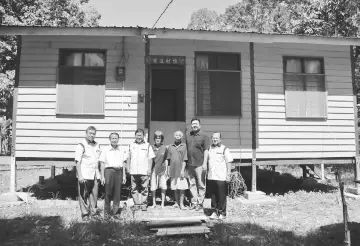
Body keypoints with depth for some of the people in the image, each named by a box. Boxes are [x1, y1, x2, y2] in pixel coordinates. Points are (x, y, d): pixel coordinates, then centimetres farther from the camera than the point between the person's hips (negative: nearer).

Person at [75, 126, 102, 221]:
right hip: (85, 175, -5)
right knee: (84, 194, 0)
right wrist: (80, 176, -16)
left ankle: (93, 211, 21)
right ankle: (85, 213, 11)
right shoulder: (81, 146, -7)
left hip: (95, 174, 6)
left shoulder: (96, 145, 12)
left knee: (94, 194, 9)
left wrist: (99, 173, 16)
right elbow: (78, 162, -11)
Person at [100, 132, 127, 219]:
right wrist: (102, 176, -2)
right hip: (109, 171, -3)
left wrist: (124, 175, 10)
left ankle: (115, 212, 14)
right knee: (108, 193, -2)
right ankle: (107, 213, 9)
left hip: (119, 171, 3)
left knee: (117, 193, 4)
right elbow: (102, 163, 3)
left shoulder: (121, 150, 11)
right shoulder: (105, 149, 3)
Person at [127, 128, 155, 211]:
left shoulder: (147, 145, 4)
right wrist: (128, 168, 7)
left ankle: (144, 204, 7)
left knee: (144, 188, -1)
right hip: (133, 171, 3)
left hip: (144, 171, -2)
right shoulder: (131, 145, 11)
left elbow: (150, 158, 3)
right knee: (134, 188, 7)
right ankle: (136, 204, 17)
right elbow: (128, 158, 14)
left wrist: (149, 169, -4)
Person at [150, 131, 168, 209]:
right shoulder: (151, 147, 1)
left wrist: (166, 169, 4)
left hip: (162, 170, 0)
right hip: (153, 170, 0)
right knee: (153, 187, 3)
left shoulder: (164, 148, 1)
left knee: (163, 187, 1)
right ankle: (154, 203, 19)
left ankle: (162, 204, 13)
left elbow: (166, 159, 7)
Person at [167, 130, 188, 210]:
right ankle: (176, 202, 21)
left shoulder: (184, 146, 2)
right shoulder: (170, 147, 10)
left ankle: (181, 203, 8)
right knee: (175, 188, 9)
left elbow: (184, 160, -2)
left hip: (180, 170, -2)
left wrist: (182, 170, -10)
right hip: (173, 170, 3)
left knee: (182, 188, -1)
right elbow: (168, 159, 12)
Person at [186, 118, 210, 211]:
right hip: (190, 164, 5)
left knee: (201, 184, 0)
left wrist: (205, 163, -13)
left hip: (200, 164, -5)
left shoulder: (204, 136, -1)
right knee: (192, 184, 9)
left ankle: (200, 203, 9)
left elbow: (206, 150, -6)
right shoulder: (188, 135, 14)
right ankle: (194, 202, 18)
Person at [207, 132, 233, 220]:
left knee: (222, 196, 2)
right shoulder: (210, 148, 13)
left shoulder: (224, 149, -3)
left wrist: (228, 174, -10)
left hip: (221, 177, -5)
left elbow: (229, 162, -5)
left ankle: (222, 213, 13)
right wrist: (207, 172, 17)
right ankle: (215, 212, 21)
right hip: (211, 177, 5)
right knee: (213, 195, 10)